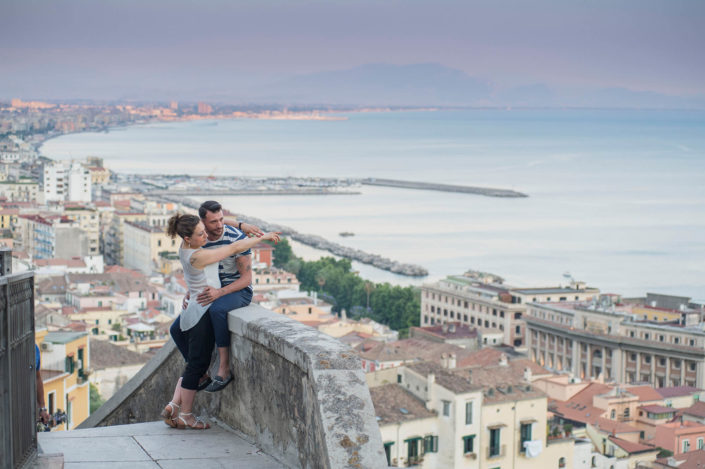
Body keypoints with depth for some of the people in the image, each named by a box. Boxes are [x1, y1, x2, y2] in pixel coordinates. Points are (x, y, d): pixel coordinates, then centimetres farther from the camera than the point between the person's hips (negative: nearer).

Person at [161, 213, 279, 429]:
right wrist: (263, 237, -8)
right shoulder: (198, 256, -22)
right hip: (202, 313, -9)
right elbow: (235, 248, -18)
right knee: (197, 364, 0)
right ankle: (185, 415, 8)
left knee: (194, 363, 14)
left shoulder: (185, 247, 3)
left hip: (193, 311, 9)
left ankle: (174, 405, 10)